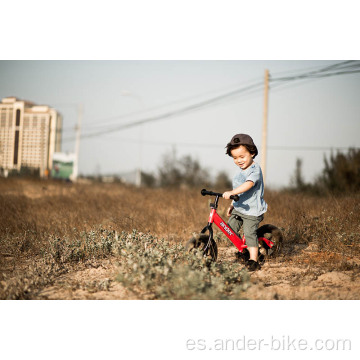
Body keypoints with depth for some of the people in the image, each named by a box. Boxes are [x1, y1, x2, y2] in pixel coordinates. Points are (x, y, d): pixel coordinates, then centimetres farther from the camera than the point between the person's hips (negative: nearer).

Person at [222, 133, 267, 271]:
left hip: (252, 210, -8)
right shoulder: (240, 171, 12)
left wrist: (231, 192, -43)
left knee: (249, 233, -14)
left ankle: (253, 260, -7)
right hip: (238, 209, 8)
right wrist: (232, 205, 21)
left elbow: (249, 184, -34)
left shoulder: (255, 169, -16)